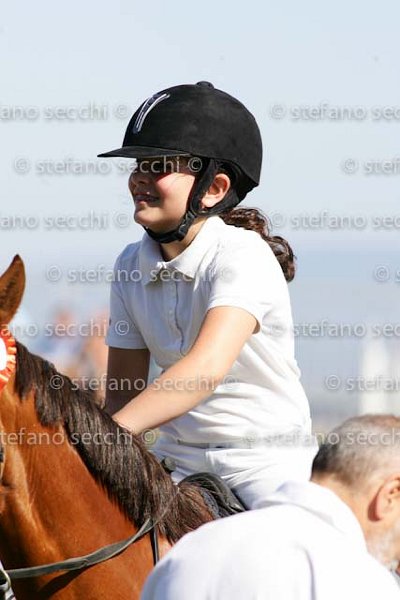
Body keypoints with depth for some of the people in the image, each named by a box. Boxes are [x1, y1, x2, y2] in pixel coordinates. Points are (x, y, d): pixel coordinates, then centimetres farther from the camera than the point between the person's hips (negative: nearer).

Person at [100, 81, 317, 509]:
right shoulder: (131, 266, 3)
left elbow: (207, 368, -33)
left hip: (269, 454, -5)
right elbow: (122, 392, 7)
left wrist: (106, 434, -42)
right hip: (178, 455, 5)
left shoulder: (243, 256, -17)